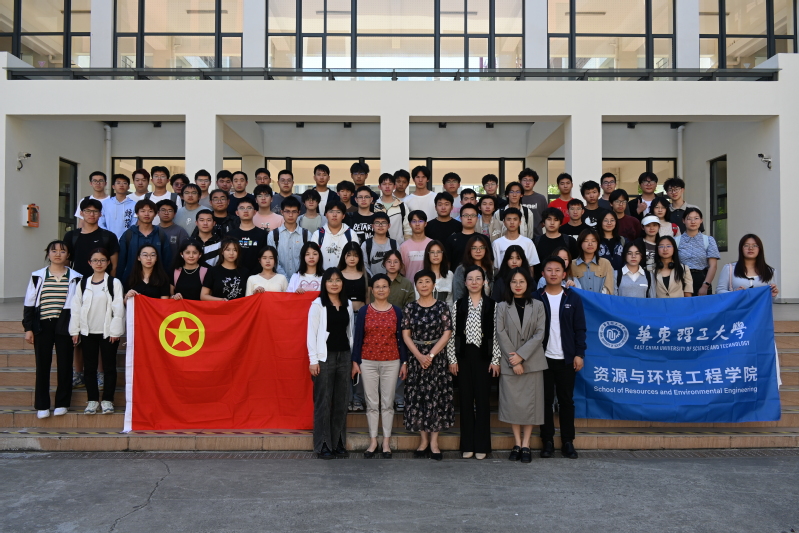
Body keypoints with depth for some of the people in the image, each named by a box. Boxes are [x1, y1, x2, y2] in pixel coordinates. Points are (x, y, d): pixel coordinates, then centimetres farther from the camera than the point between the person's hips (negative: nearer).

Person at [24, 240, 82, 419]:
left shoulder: (75, 277, 4)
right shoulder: (37, 276, 6)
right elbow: (29, 303, 7)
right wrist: (28, 328, 2)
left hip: (64, 326, -1)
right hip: (42, 326, 1)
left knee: (64, 364, 3)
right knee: (42, 365, 2)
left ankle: (62, 403, 14)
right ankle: (42, 405, 10)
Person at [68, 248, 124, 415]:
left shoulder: (114, 283, -3)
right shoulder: (83, 283, 6)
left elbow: (118, 309, -7)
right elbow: (75, 308, 7)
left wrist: (115, 331, -11)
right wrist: (75, 330, 2)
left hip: (108, 332, -3)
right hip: (87, 332, 3)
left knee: (109, 366, 3)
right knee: (89, 367, 7)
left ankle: (107, 400, 12)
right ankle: (93, 400, 17)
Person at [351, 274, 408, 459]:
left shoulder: (397, 311, 4)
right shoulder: (364, 311, 2)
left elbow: (401, 338, 5)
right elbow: (357, 337, 3)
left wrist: (404, 362, 3)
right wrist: (355, 362, -1)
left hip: (391, 363, 0)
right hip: (368, 363, 0)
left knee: (387, 403, 6)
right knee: (371, 403, 5)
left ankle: (386, 442, 15)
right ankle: (373, 441, 16)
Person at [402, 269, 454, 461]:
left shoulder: (442, 307, 0)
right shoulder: (410, 308, 5)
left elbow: (447, 334, -4)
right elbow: (406, 335, 1)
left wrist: (431, 355, -12)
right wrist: (419, 356, -11)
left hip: (437, 358, -1)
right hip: (416, 358, 1)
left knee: (437, 397, 0)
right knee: (417, 398, 3)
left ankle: (434, 442, 8)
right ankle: (423, 440, 15)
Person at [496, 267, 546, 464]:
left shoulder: (537, 306, 6)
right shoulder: (502, 307, 5)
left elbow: (540, 333, -2)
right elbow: (501, 334, -3)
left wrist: (521, 355, -12)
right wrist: (513, 361, -11)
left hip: (532, 361, 0)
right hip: (509, 362, 0)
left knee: (530, 402, 1)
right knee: (512, 402, 1)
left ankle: (526, 445, 8)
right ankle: (517, 444, 12)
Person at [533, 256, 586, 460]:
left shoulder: (573, 298, 4)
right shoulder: (535, 298, 1)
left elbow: (580, 329, 4)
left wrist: (579, 354, -4)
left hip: (566, 358, 1)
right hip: (543, 358, 0)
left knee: (566, 400, 6)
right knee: (545, 400, 5)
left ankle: (568, 442, 13)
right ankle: (548, 441, 12)